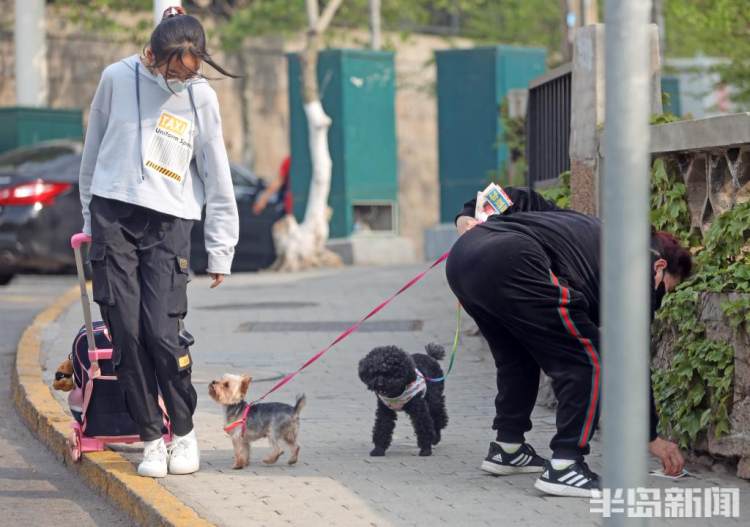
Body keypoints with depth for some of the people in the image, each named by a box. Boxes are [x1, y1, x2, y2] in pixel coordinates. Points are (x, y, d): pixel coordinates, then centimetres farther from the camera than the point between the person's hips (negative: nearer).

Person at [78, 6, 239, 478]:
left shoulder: (201, 97, -1)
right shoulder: (117, 79, 1)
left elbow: (217, 179, 5)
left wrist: (221, 252, 5)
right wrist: (91, 218, 16)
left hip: (169, 224, -1)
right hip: (113, 217, 1)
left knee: (163, 332, -12)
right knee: (126, 332, -5)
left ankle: (184, 431, 8)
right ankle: (151, 438, 6)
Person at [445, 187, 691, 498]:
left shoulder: (592, 231, 36)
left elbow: (521, 200, 33)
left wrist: (468, 217, 20)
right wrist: (652, 437, 20)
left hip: (461, 255, 9)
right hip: (509, 264, -9)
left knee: (517, 357, 30)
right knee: (586, 363, 3)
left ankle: (507, 449, 37)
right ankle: (564, 467, -1)